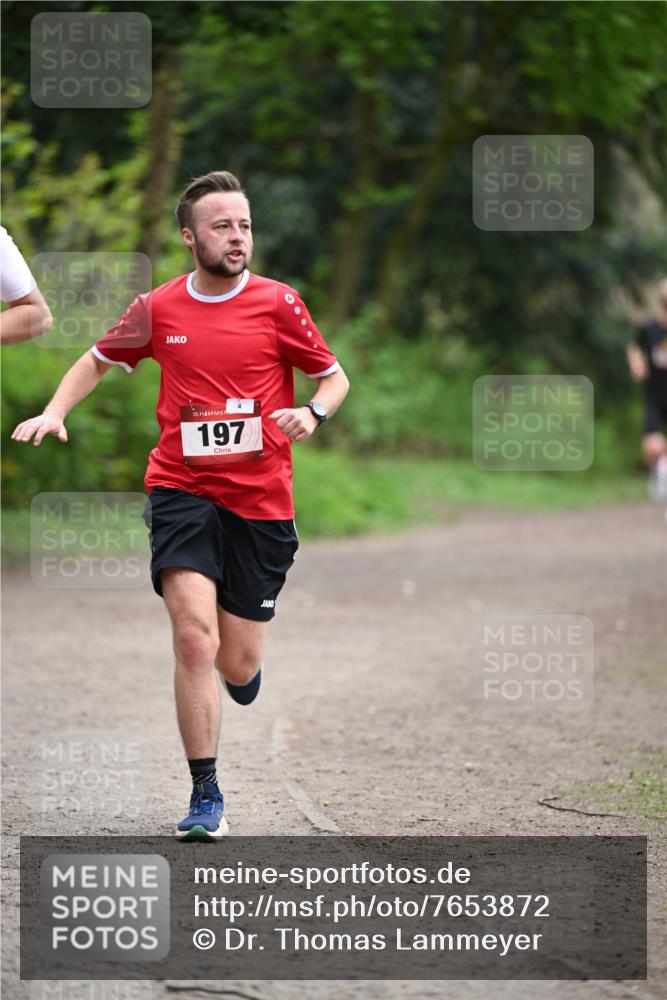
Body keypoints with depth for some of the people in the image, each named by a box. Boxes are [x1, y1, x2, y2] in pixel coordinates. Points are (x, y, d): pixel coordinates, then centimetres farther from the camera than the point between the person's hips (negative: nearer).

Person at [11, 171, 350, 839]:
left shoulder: (278, 303, -1)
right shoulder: (158, 308, 2)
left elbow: (334, 377, 9)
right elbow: (98, 361, 19)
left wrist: (312, 413, -13)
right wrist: (55, 412, 4)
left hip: (260, 501, 0)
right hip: (182, 490, 0)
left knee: (237, 665, 3)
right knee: (195, 636, -19)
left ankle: (245, 661, 43)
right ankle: (205, 796, -10)